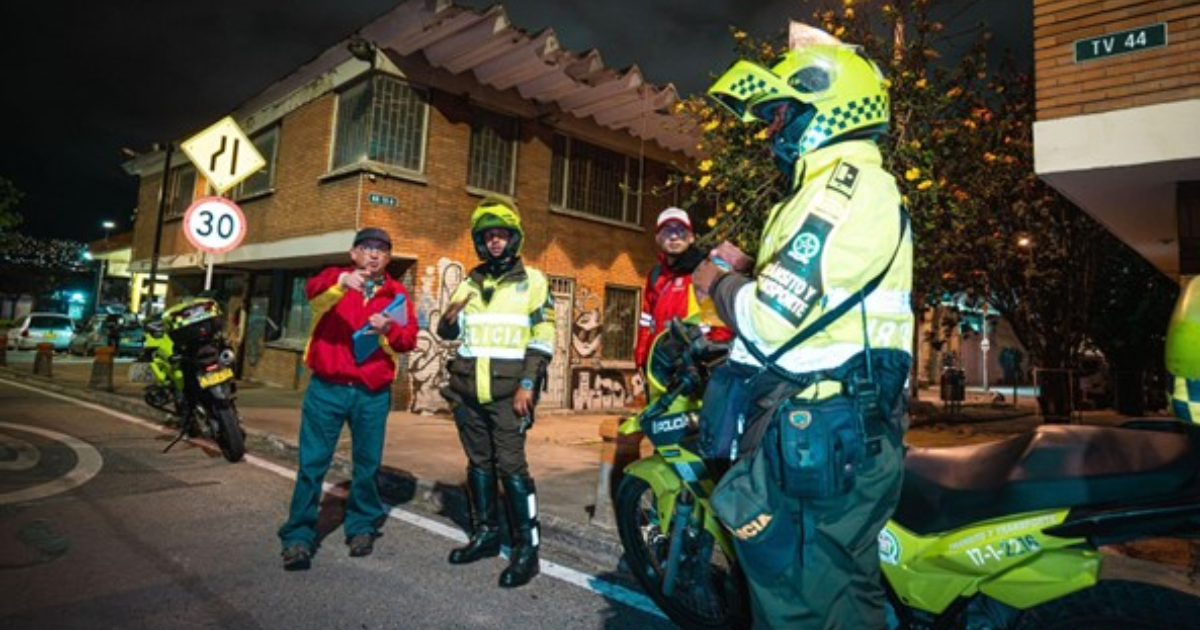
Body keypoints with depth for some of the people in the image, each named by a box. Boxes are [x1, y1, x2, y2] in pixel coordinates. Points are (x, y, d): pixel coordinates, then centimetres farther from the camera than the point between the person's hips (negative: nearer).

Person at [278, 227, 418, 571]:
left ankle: (362, 526, 26)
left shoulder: (397, 293, 8)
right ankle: (299, 536, 10)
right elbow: (313, 290, -20)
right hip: (327, 387, -1)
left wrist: (388, 330, -22)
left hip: (373, 393, 1)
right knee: (312, 463, 1)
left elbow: (409, 339, -1)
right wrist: (341, 281, -40)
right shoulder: (335, 276, 5)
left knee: (367, 464, 9)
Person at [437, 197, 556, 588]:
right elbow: (446, 333, 19)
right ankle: (486, 533, 26)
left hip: (508, 392, -5)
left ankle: (527, 547, 1)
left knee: (511, 466, -8)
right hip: (469, 390, 5)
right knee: (479, 464, 13)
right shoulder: (470, 283, 14)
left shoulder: (532, 281, 0)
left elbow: (543, 339, -5)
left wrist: (527, 385, -14)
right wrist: (450, 317, -5)